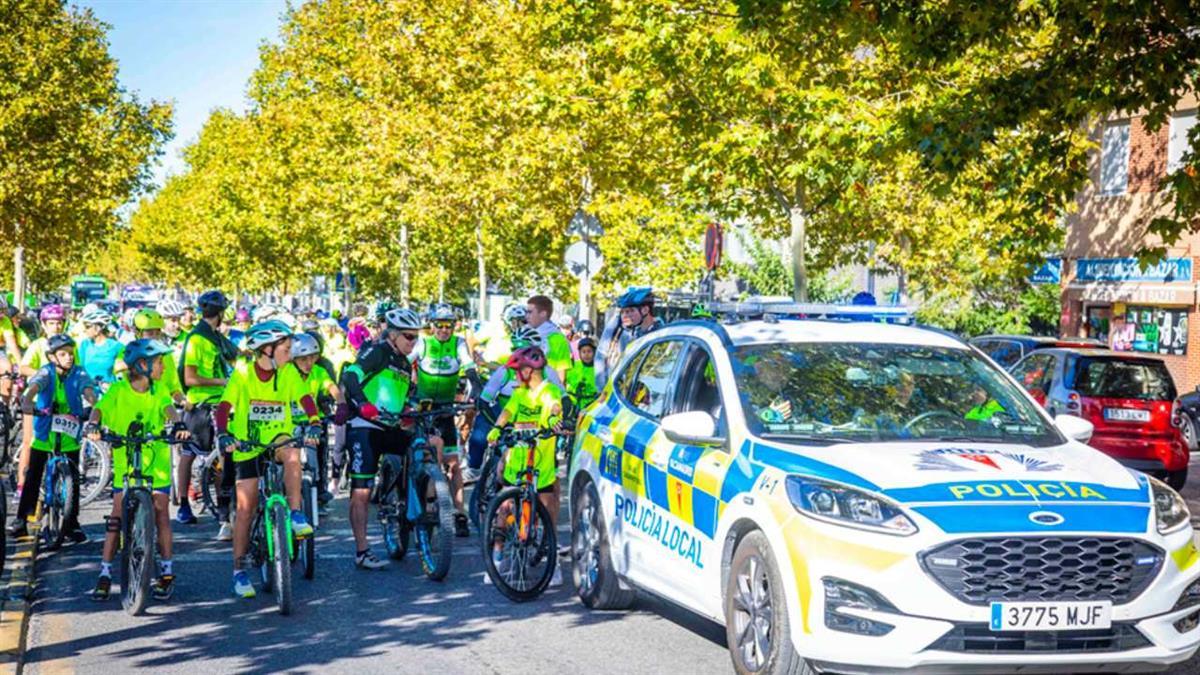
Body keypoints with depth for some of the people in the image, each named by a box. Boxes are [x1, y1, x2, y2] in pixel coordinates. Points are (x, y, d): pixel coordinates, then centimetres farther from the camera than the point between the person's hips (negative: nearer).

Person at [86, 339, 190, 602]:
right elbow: (100, 408, -16)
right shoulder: (118, 390, -4)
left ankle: (166, 572, 6)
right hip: (125, 460, -1)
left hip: (156, 461, 1)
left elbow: (168, 407, -15)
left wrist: (177, 424, -36)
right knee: (117, 514, -2)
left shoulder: (159, 389, 1)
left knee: (160, 513, -1)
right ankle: (105, 572, 5)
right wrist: (92, 426, -37)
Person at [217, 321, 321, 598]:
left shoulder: (288, 372, -3)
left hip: (278, 437, 1)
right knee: (246, 508, -2)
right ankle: (239, 570, 8)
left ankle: (296, 515, -24)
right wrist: (224, 435, -31)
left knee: (292, 454, -36)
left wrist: (314, 425, -29)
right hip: (248, 444, -1)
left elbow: (306, 400, -10)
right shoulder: (243, 373, -9)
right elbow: (224, 407, -14)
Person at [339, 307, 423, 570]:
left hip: (391, 429, 7)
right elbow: (350, 375, -23)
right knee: (362, 491, -7)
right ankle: (362, 552, -4)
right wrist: (362, 402, -38)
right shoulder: (377, 351, -7)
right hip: (364, 428, -7)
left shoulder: (405, 366, 17)